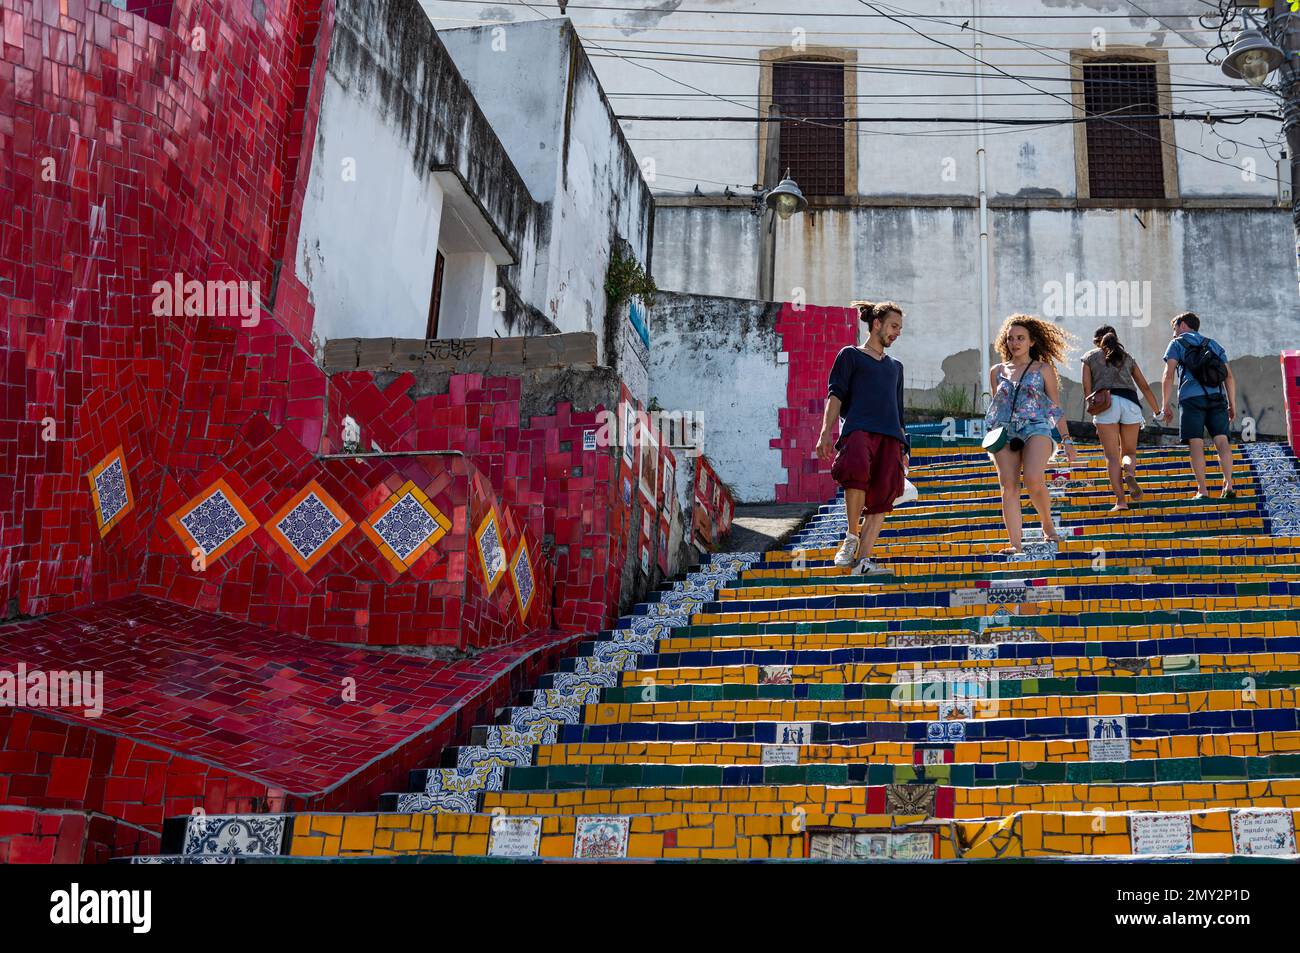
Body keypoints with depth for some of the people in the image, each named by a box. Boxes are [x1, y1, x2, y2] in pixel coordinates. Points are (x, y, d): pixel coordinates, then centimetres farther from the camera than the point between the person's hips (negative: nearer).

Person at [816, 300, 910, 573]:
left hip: (890, 436, 5)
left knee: (882, 497, -11)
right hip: (858, 428, -5)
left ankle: (864, 559, -15)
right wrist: (826, 432, -10)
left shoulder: (895, 367, 31)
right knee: (858, 468, -35)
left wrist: (903, 449, 22)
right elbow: (835, 395, 4)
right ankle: (851, 535, -21)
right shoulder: (850, 355, 16)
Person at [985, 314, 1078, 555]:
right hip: (1005, 433, 3)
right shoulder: (997, 371, 17)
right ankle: (1015, 545, -10)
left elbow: (1055, 408, 10)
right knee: (1009, 486, -9)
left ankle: (1048, 524, 1)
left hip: (1036, 429, -3)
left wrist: (1067, 440, 4)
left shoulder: (1043, 370, 10)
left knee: (1033, 480, -25)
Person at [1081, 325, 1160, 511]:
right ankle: (1130, 473, -19)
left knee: (1112, 456, 1)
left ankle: (1121, 500, -10)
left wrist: (1094, 414, 11)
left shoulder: (1090, 356, 19)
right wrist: (1157, 411, 32)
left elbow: (1087, 387, 8)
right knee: (1129, 452, 15)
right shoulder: (1127, 357, 26)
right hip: (1130, 402, 2)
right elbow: (1145, 387, 25)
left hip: (1105, 404, -2)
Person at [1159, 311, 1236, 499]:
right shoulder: (1214, 345, 25)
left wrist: (1166, 405, 1)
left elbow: (1168, 375, 0)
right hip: (1217, 397, 4)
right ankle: (1228, 485, -11)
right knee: (1221, 440, 0)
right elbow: (1229, 377, 17)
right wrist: (1232, 405, 17)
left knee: (1196, 444, -6)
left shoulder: (1177, 344, 12)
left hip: (1191, 398, -4)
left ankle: (1202, 490, -10)